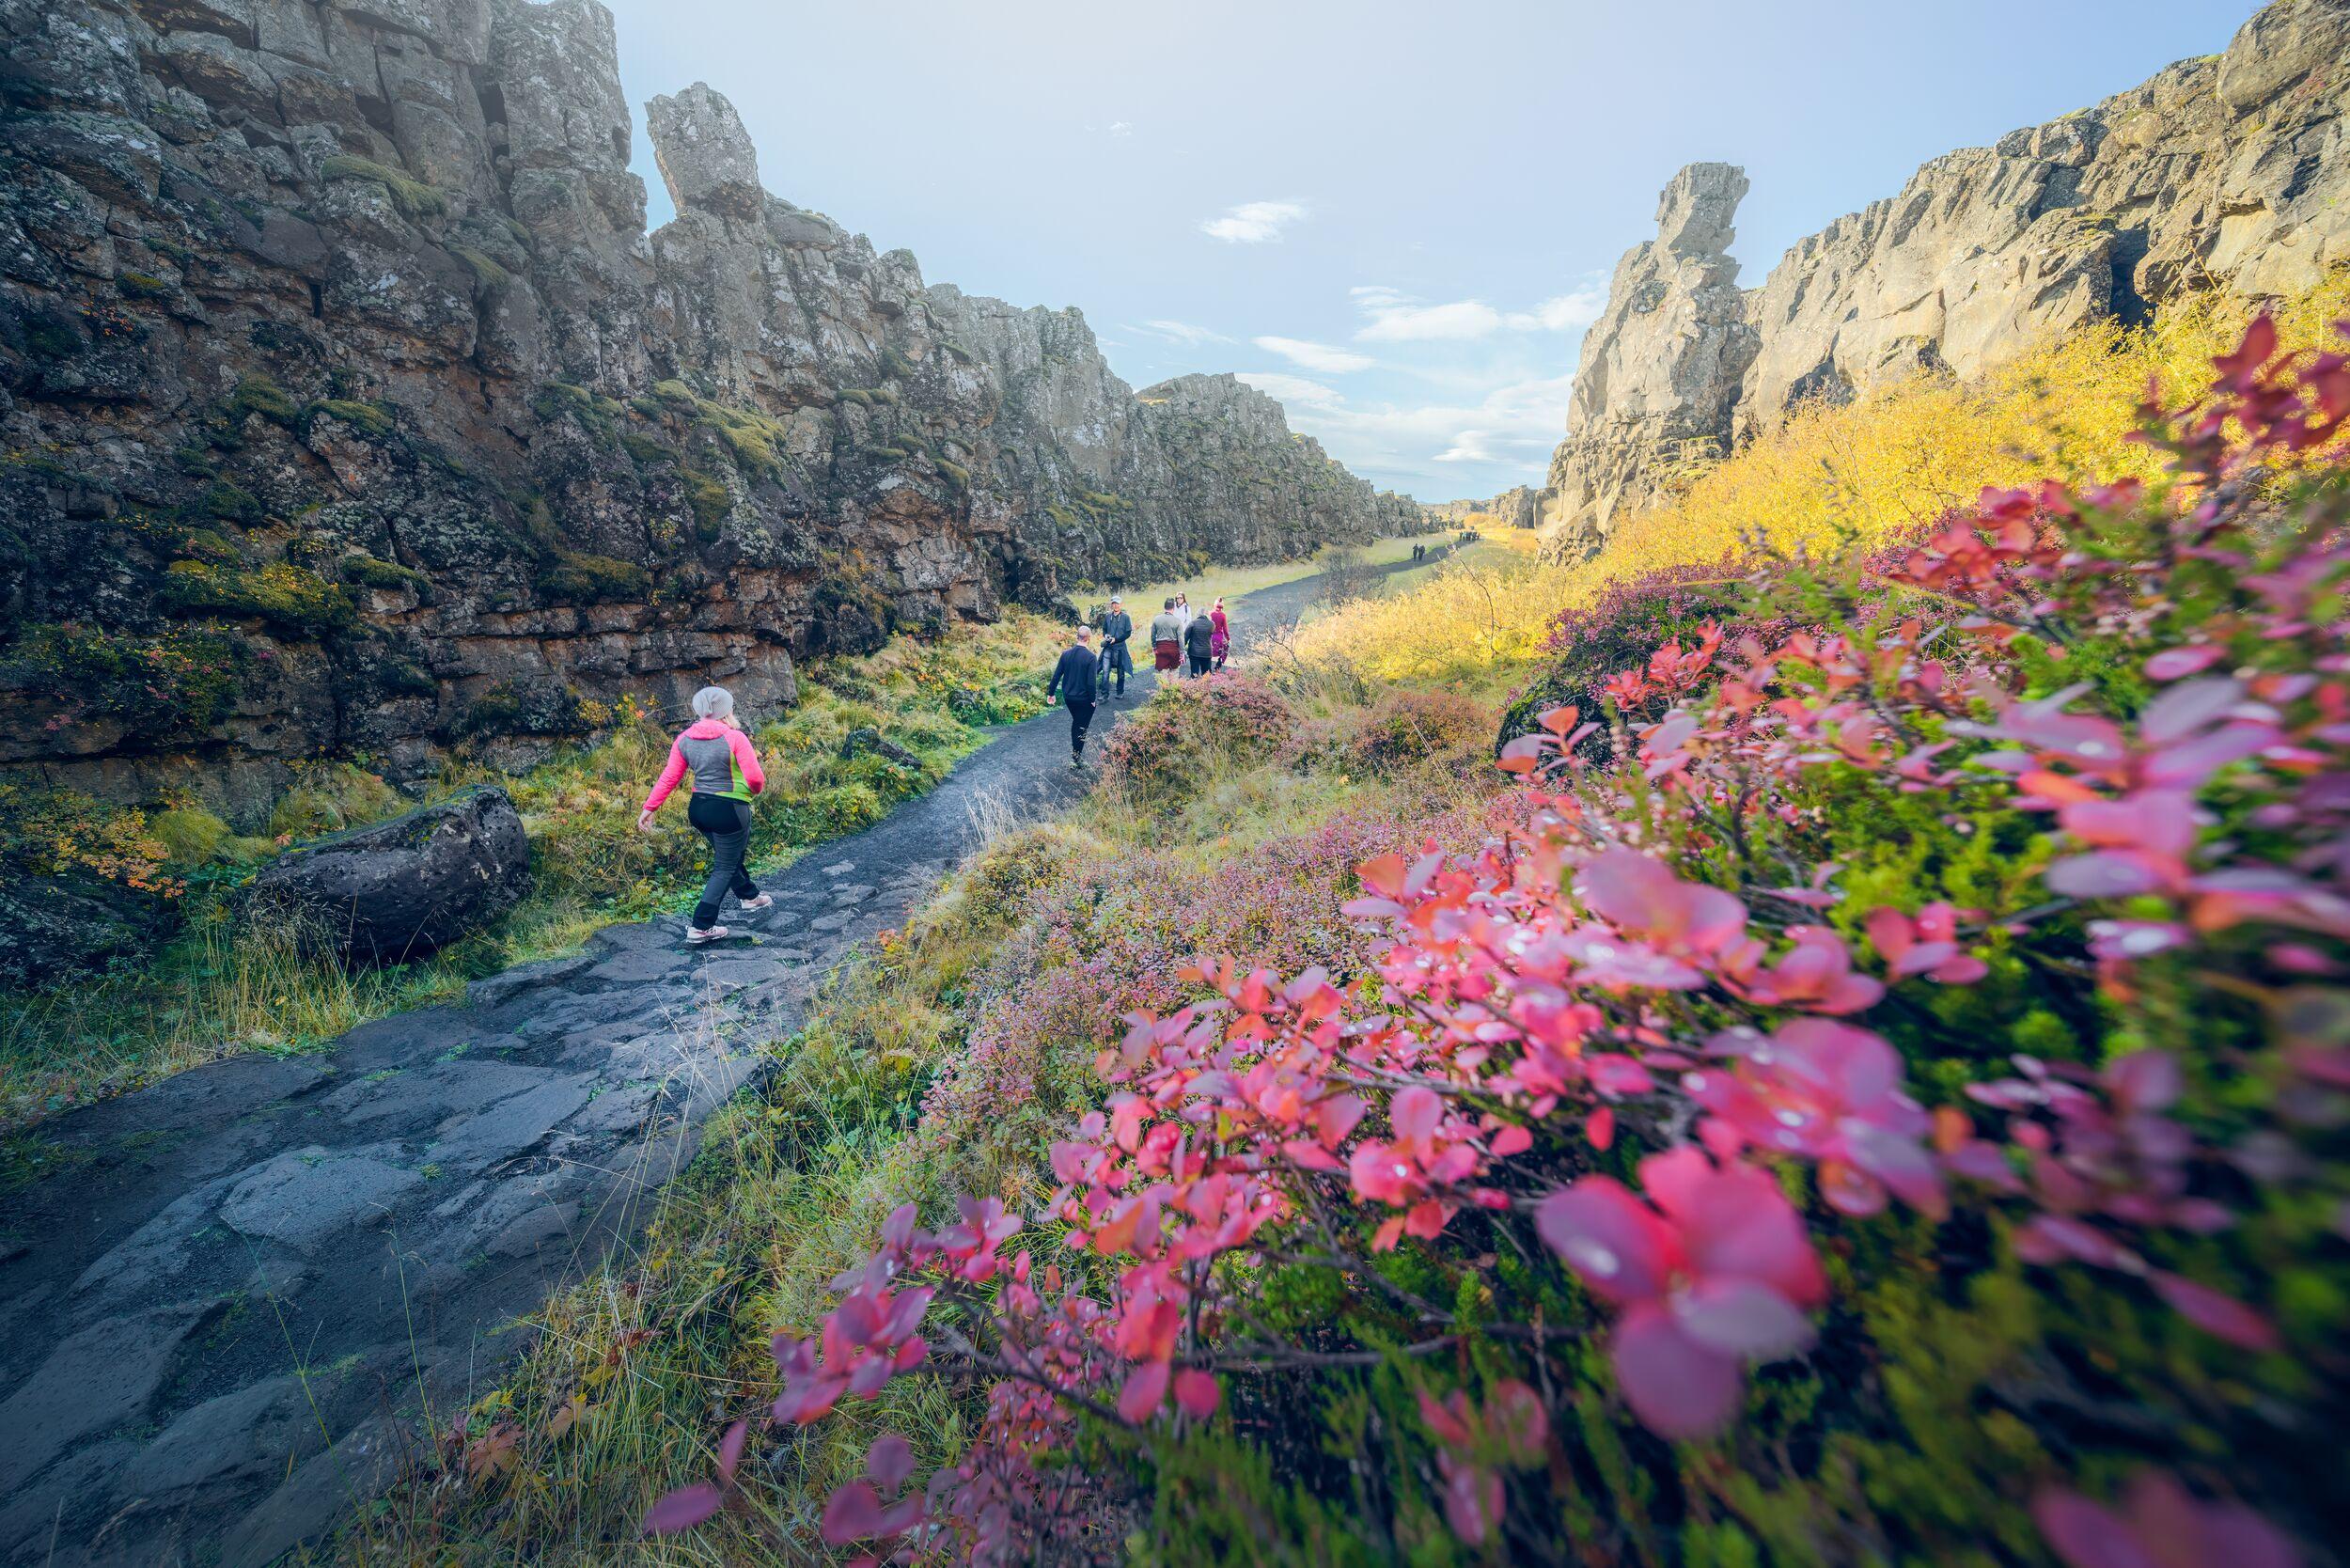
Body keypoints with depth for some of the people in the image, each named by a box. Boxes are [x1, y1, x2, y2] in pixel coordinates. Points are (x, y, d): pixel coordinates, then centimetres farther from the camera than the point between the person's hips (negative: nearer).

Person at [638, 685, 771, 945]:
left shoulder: (684, 739, 1)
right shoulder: (735, 738, -17)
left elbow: (668, 778, 1)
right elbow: (755, 779, -18)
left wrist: (649, 808, 8)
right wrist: (754, 790, 4)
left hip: (698, 809, 7)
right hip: (730, 811, -7)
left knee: (731, 854, 28)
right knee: (725, 868, 6)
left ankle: (750, 897, 48)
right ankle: (701, 928, 4)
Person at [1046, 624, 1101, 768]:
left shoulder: (1066, 654, -4)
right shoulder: (1090, 657, -19)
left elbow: (1056, 675, -1)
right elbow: (1091, 682, -20)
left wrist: (1051, 693, 9)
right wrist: (1092, 699, -8)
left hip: (1068, 697, 5)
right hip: (1084, 699, -5)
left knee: (1076, 721, 26)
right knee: (1082, 727, 8)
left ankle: (1074, 750, 36)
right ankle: (1076, 757, 9)